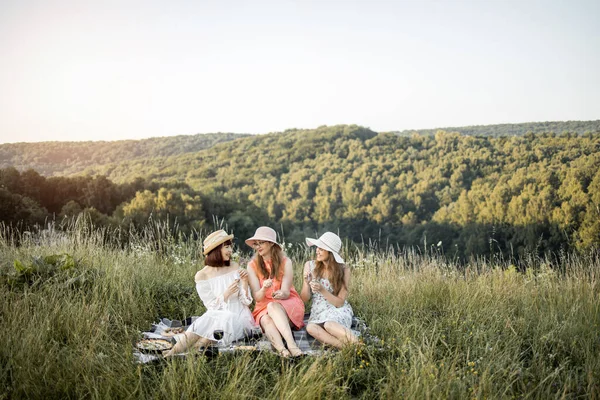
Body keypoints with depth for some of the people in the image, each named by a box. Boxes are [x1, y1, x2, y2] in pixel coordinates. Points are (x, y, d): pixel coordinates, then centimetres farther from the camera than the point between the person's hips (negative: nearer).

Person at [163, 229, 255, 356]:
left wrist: (245, 283, -13)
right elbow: (212, 306, -4)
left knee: (226, 319, -33)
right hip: (217, 315, -1)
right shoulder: (202, 276, -3)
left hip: (239, 317, 1)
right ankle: (174, 352, -39)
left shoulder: (235, 267, 4)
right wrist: (226, 294, -20)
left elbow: (246, 301, 4)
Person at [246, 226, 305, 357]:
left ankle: (291, 344, -53)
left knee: (273, 306, -36)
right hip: (264, 306, 1)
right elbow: (257, 297, -6)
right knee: (266, 320, -35)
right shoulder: (252, 265, 1)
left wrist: (281, 294, -34)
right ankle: (282, 349, -60)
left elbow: (286, 292, -8)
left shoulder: (285, 262, -2)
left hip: (288, 304, -1)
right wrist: (264, 289, -30)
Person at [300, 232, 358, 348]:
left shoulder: (343, 271, -6)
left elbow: (340, 302, -7)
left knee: (329, 324, -38)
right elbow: (304, 299, 3)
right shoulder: (310, 266, 1)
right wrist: (306, 283, -18)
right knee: (311, 327, -34)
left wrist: (322, 290, -22)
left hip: (338, 311, -3)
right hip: (318, 311, 3)